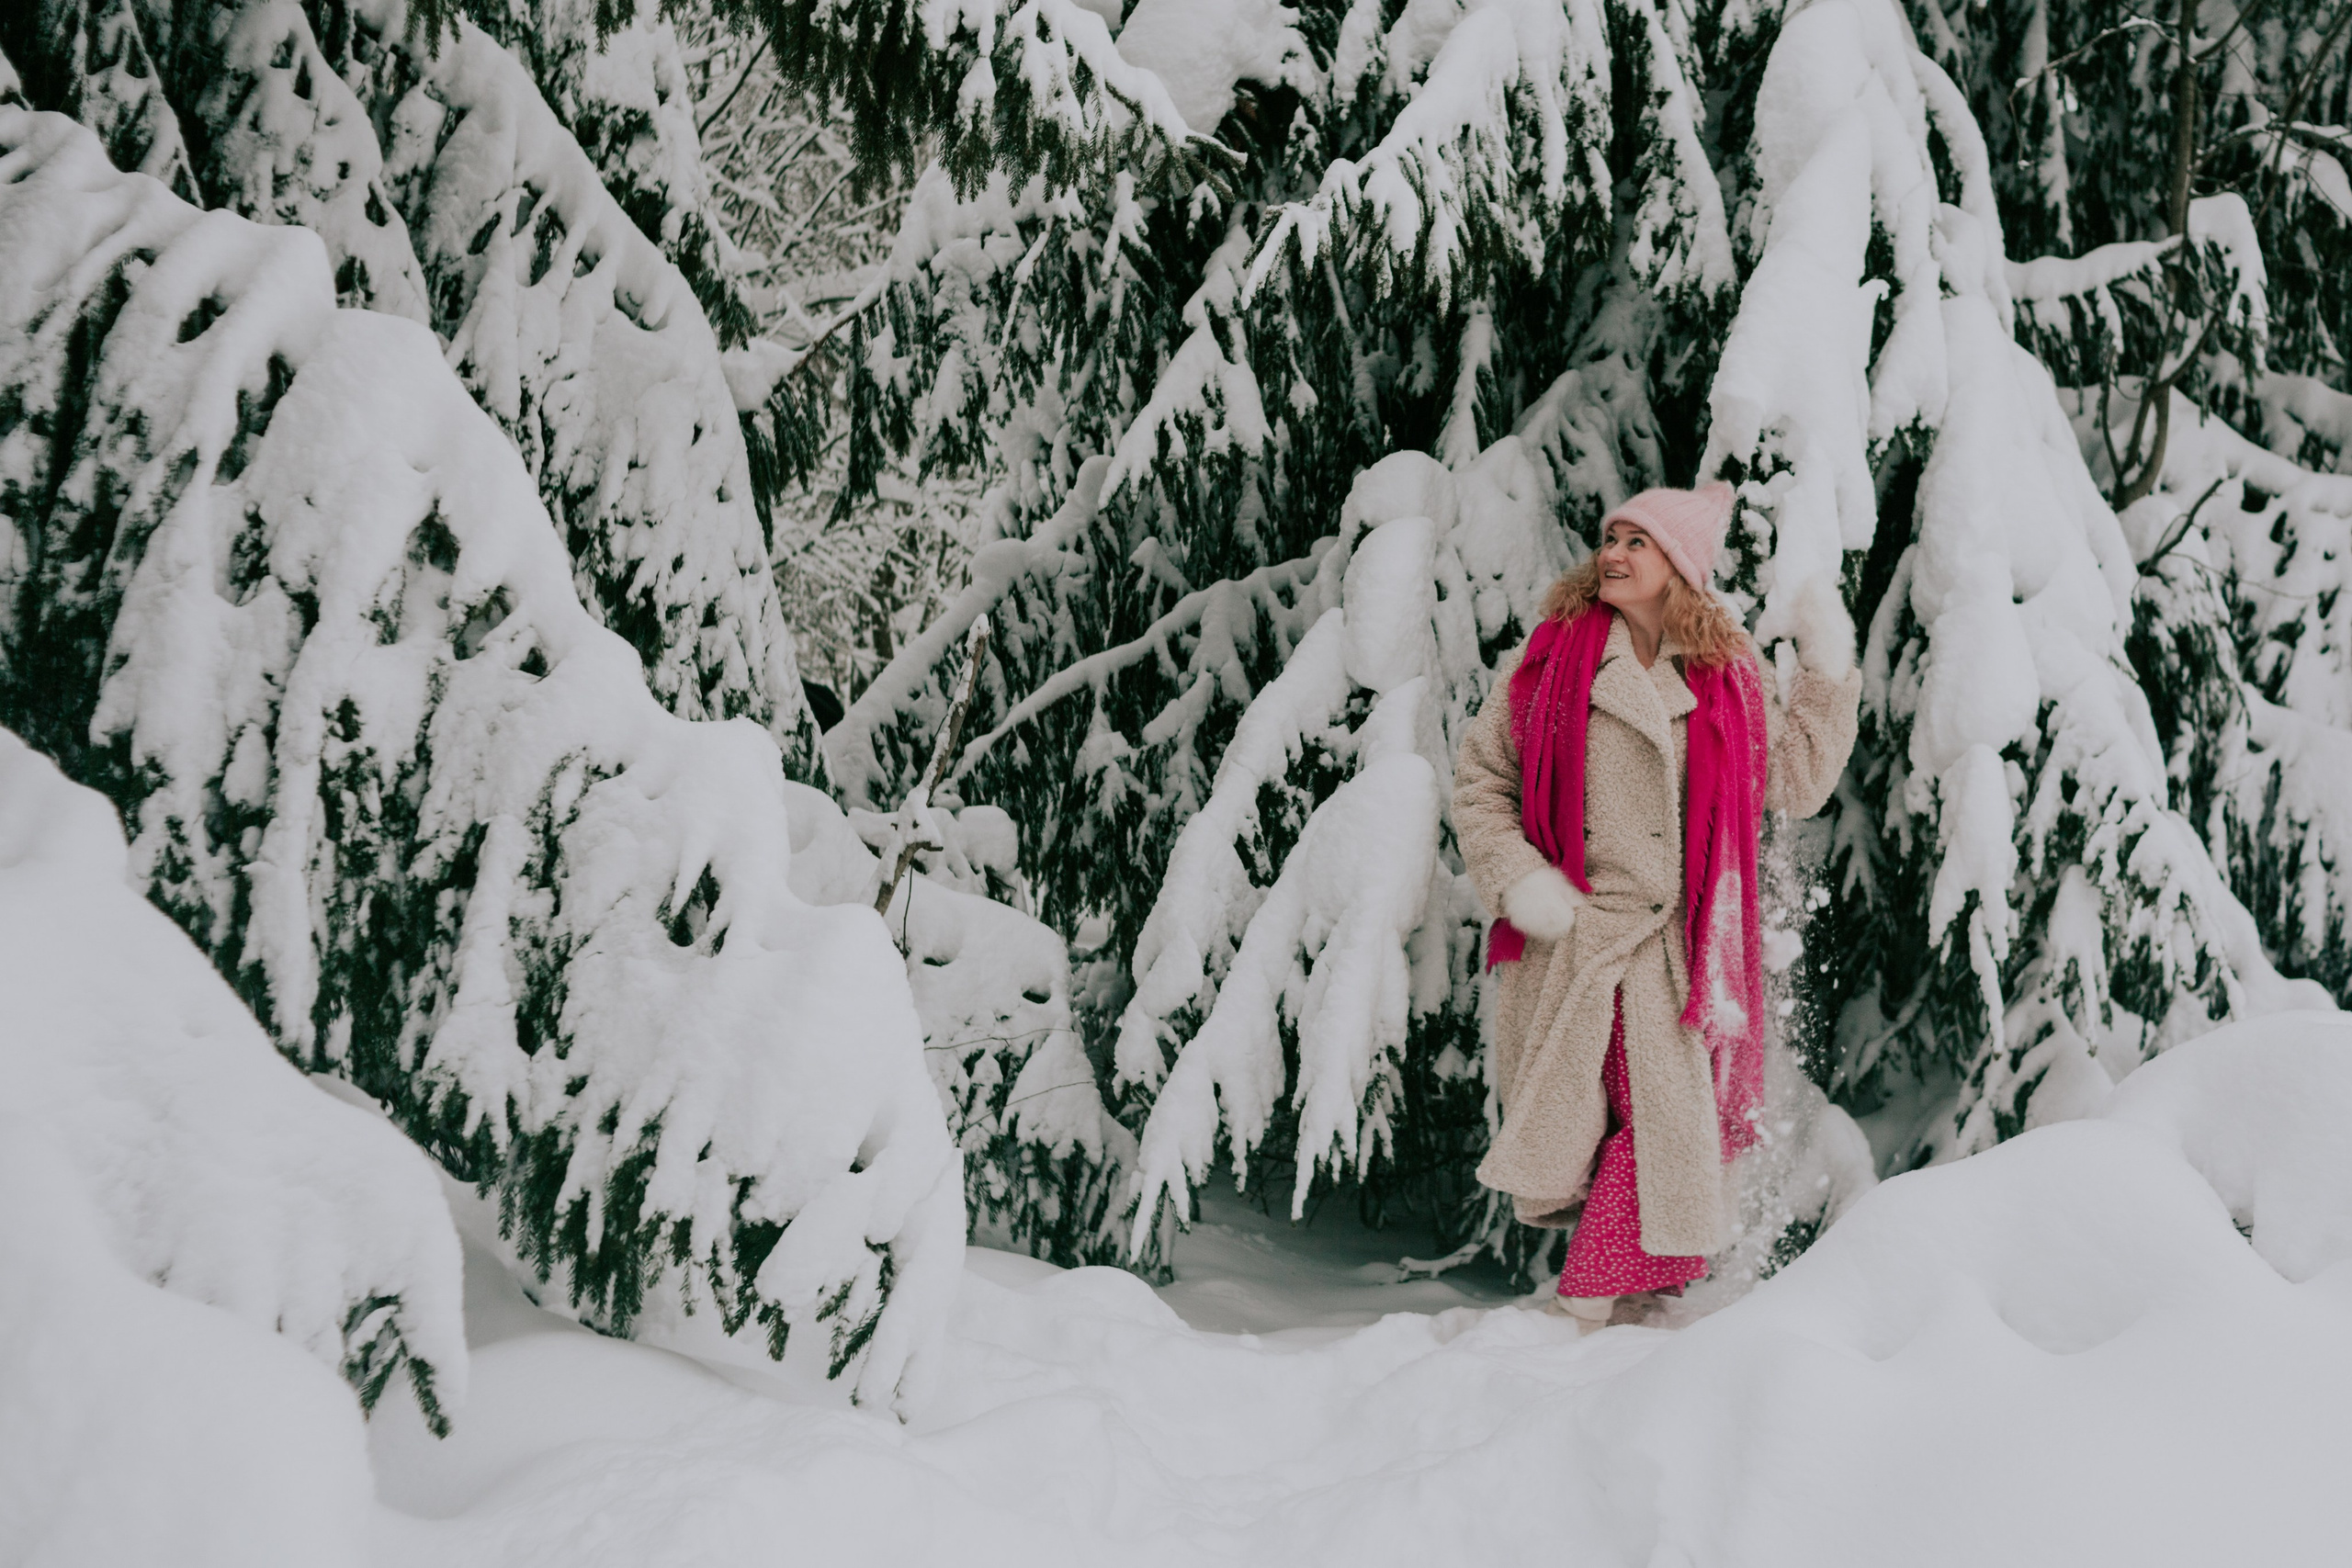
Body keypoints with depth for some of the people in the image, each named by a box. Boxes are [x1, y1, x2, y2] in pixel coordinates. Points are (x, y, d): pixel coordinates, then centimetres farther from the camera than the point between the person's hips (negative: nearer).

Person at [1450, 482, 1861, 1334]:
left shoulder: (1730, 680, 7)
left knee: (1667, 1121, -10)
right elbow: (1479, 777, 6)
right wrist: (1517, 878, -7)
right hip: (1564, 940, 0)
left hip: (1674, 949, 0)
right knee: (1562, 1133, 4)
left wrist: (1827, 670, 5)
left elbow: (1796, 784, 10)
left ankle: (1589, 1305, 2)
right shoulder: (1552, 655, 3)